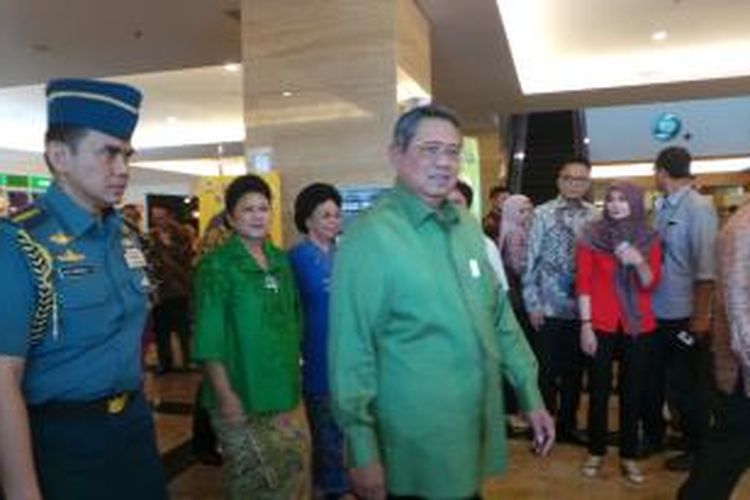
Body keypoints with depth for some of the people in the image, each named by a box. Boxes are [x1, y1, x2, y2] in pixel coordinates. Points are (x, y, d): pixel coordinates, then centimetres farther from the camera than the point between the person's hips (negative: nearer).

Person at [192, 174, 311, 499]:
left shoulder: (280, 260, 7)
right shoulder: (216, 265, -11)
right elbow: (209, 339, -15)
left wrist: (293, 371, 14)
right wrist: (225, 395, -19)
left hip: (286, 392, 6)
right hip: (242, 397, -6)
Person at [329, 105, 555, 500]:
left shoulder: (468, 226, 5)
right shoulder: (370, 236, -16)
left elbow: (499, 315, 11)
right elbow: (351, 349, -17)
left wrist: (530, 395, 9)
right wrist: (362, 453, -15)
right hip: (412, 453, -6)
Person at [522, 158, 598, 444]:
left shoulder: (595, 217, 1)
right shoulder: (542, 214, -6)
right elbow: (530, 261, -6)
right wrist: (532, 304, -8)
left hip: (583, 308, 3)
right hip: (549, 308, -3)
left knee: (575, 370, 15)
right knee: (546, 370, 7)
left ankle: (568, 424, 32)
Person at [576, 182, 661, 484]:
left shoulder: (649, 239, 5)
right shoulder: (591, 237, -2)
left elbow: (651, 285, 1)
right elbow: (583, 283, -4)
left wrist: (639, 262, -19)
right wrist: (585, 325, -10)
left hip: (637, 325, 2)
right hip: (601, 324, -2)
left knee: (632, 391, 8)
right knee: (599, 389, 3)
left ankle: (628, 456, 21)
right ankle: (596, 452, 20)